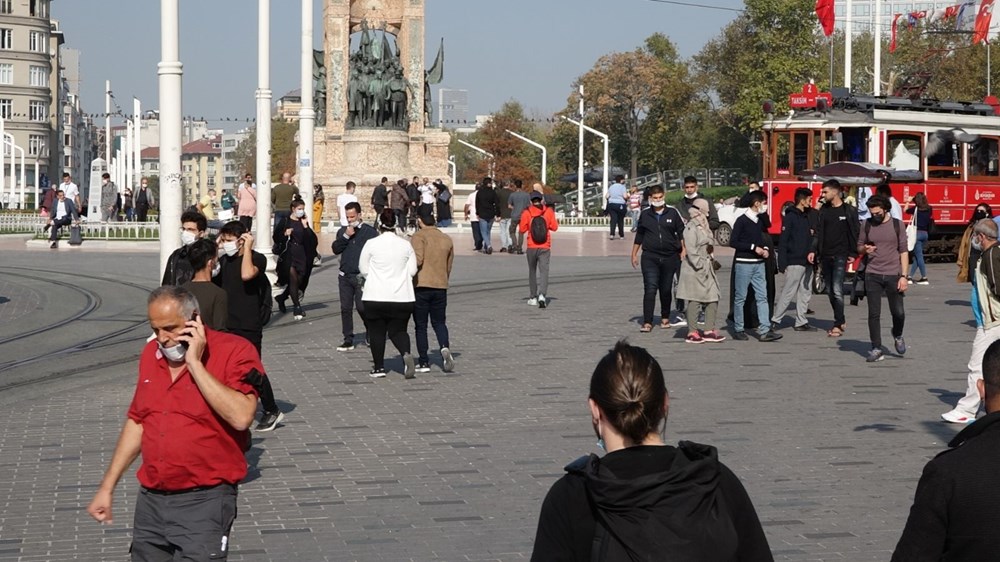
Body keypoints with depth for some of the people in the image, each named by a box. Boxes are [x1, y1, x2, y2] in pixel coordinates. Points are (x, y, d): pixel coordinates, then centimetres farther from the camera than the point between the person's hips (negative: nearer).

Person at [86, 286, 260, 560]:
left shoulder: (235, 352, -10)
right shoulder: (151, 354, 9)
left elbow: (240, 417, -25)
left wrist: (195, 363, -21)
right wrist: (107, 486, 18)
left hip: (204, 500, -6)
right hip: (151, 499, 6)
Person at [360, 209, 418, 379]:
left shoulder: (371, 244, -6)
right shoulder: (406, 245, 1)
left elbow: (363, 268, 1)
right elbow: (412, 270, 2)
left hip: (375, 296, -2)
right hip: (402, 297, 2)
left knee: (377, 332, 10)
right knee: (398, 330, 10)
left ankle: (379, 368, 11)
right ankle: (406, 353, -18)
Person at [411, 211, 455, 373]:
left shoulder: (419, 237, -5)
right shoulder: (447, 239, 12)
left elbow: (417, 260, -20)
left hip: (421, 286, -4)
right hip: (441, 286, 4)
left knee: (420, 326, 4)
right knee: (439, 322, 13)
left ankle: (423, 362, 3)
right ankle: (445, 347, -16)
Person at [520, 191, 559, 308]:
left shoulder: (527, 213, -5)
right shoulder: (548, 211, -2)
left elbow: (522, 229, -3)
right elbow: (554, 227, 0)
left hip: (531, 247, 0)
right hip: (545, 247, 0)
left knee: (532, 271, 16)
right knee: (544, 271, -5)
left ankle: (533, 298, 19)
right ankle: (542, 295, -24)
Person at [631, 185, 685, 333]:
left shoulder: (672, 213, 3)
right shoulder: (645, 215, 6)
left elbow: (681, 233, 7)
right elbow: (639, 236, 14)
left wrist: (683, 250, -1)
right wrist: (634, 254, 14)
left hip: (669, 257, 1)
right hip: (650, 257, -1)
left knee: (666, 290, 11)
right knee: (650, 289, -12)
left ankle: (665, 318, 29)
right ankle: (647, 322, -14)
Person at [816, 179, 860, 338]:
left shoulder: (849, 211, -3)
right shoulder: (823, 210, 11)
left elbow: (856, 232, -3)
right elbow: (818, 232, 11)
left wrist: (852, 254, -8)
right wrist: (814, 251, 1)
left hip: (840, 256, -6)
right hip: (826, 256, 6)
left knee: (837, 290, -13)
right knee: (830, 291, 8)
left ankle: (838, 324, -10)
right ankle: (841, 321, 19)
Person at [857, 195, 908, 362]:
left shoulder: (897, 225, 0)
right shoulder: (867, 225, 6)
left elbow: (904, 251, 1)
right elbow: (859, 247, 15)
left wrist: (903, 276, -6)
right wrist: (864, 249, -11)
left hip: (893, 275, -1)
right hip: (872, 275, 1)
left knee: (898, 312, 0)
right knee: (874, 314, 0)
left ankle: (897, 336, 30)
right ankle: (876, 349, 6)